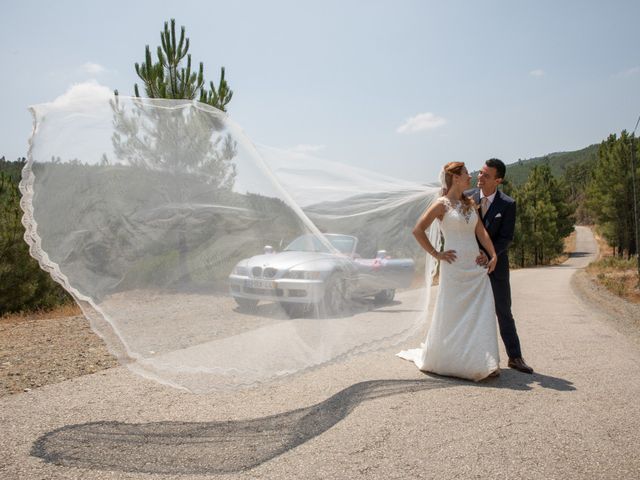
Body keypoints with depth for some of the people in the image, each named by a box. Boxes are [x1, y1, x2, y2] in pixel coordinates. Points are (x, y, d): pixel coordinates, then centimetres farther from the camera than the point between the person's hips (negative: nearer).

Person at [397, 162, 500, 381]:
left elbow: (481, 231, 8)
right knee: (452, 314, 3)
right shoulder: (442, 204, -6)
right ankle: (440, 358, 21)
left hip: (476, 267, 6)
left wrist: (493, 254, -4)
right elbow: (418, 230, -9)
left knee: (482, 312, 1)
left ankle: (482, 362, 8)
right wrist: (436, 254, -7)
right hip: (454, 267, -6)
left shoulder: (470, 203, 14)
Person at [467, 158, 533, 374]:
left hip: (496, 264, -1)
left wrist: (488, 254, -24)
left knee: (504, 312, 7)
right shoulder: (467, 197, -5)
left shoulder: (507, 204, -9)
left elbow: (506, 238, -12)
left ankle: (515, 356, 19)